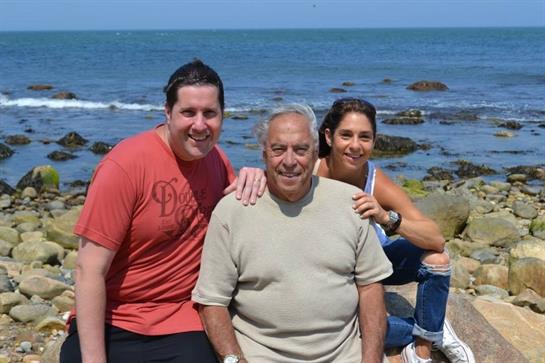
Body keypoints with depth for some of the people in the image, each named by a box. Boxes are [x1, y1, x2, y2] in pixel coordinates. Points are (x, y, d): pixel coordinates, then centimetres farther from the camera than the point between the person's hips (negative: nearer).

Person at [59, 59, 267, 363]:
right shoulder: (126, 164, -17)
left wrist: (251, 180, -7)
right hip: (111, 327, -3)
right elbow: (90, 270, -16)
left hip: (184, 327, 4)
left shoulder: (215, 158, -1)